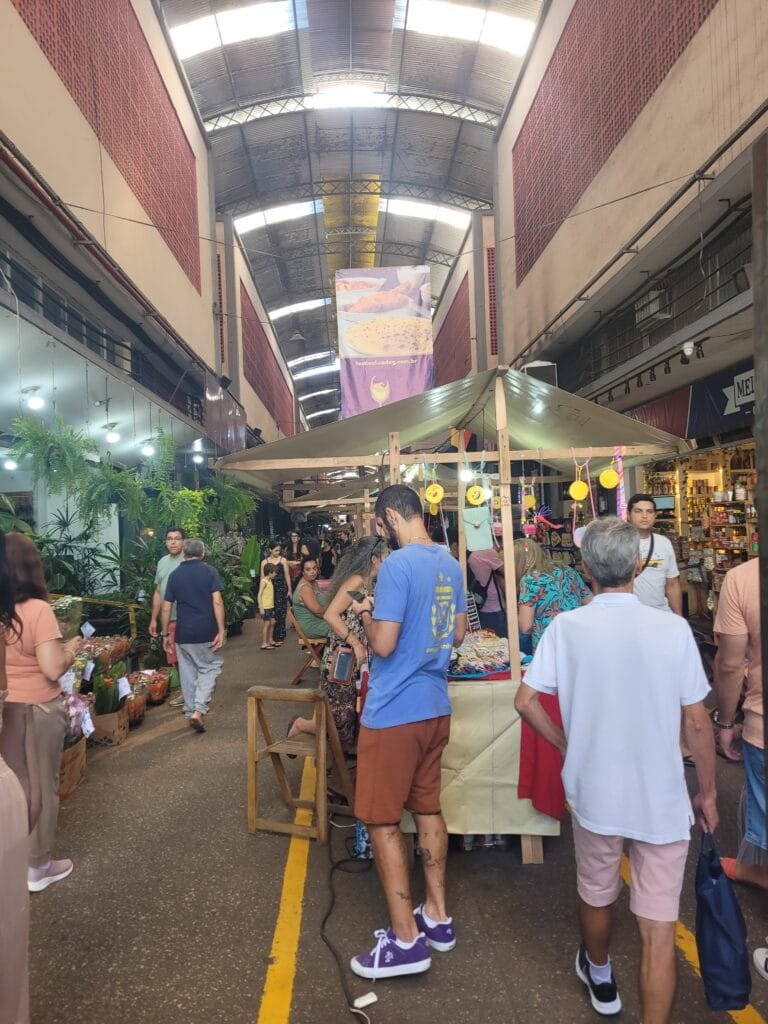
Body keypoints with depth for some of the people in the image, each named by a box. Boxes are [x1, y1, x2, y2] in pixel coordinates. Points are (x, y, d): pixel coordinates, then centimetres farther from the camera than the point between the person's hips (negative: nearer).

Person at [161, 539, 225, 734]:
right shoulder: (209, 571, -4)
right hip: (206, 632, -2)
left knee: (188, 672, 13)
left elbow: (166, 608, 5)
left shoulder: (175, 575, 5)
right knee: (210, 667, 9)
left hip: (183, 633, 3)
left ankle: (191, 711, 20)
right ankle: (199, 710, -5)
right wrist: (221, 631, -10)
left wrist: (165, 634, 15)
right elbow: (217, 602, -12)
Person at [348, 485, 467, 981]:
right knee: (428, 809, 19)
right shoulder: (451, 564, 6)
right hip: (436, 707, 8)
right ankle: (438, 916, 32)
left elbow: (384, 644, -22)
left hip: (395, 712, -8)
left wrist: (368, 615, -3)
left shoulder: (398, 564, -20)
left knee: (383, 820, 6)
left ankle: (406, 940, 15)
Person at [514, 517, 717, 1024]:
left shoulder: (566, 627, -13)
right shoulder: (673, 628, -14)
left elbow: (526, 701, -11)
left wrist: (567, 745, 5)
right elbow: (698, 722, -8)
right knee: (659, 926, 10)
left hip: (595, 792, 2)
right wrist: (708, 792, 6)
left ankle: (600, 977, 52)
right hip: (662, 798, -2)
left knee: (596, 894, 26)